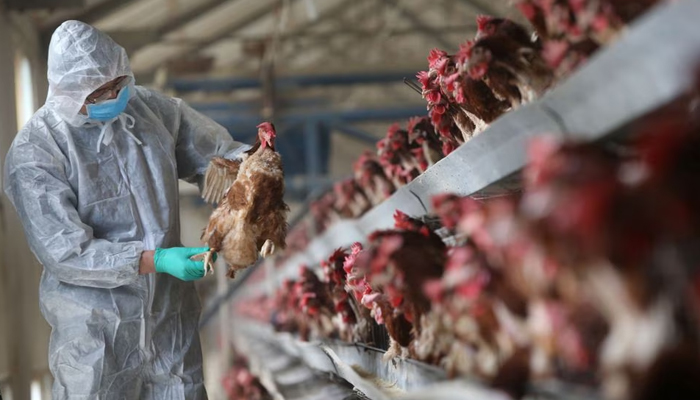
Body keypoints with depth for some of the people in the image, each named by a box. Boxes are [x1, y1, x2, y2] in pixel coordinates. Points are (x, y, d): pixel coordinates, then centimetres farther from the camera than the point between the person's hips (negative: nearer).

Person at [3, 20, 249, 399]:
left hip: (171, 315, 5)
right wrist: (155, 261, -29)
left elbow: (215, 151, 10)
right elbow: (66, 251, -21)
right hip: (96, 330, -4)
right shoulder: (32, 154, -16)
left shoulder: (151, 108, -2)